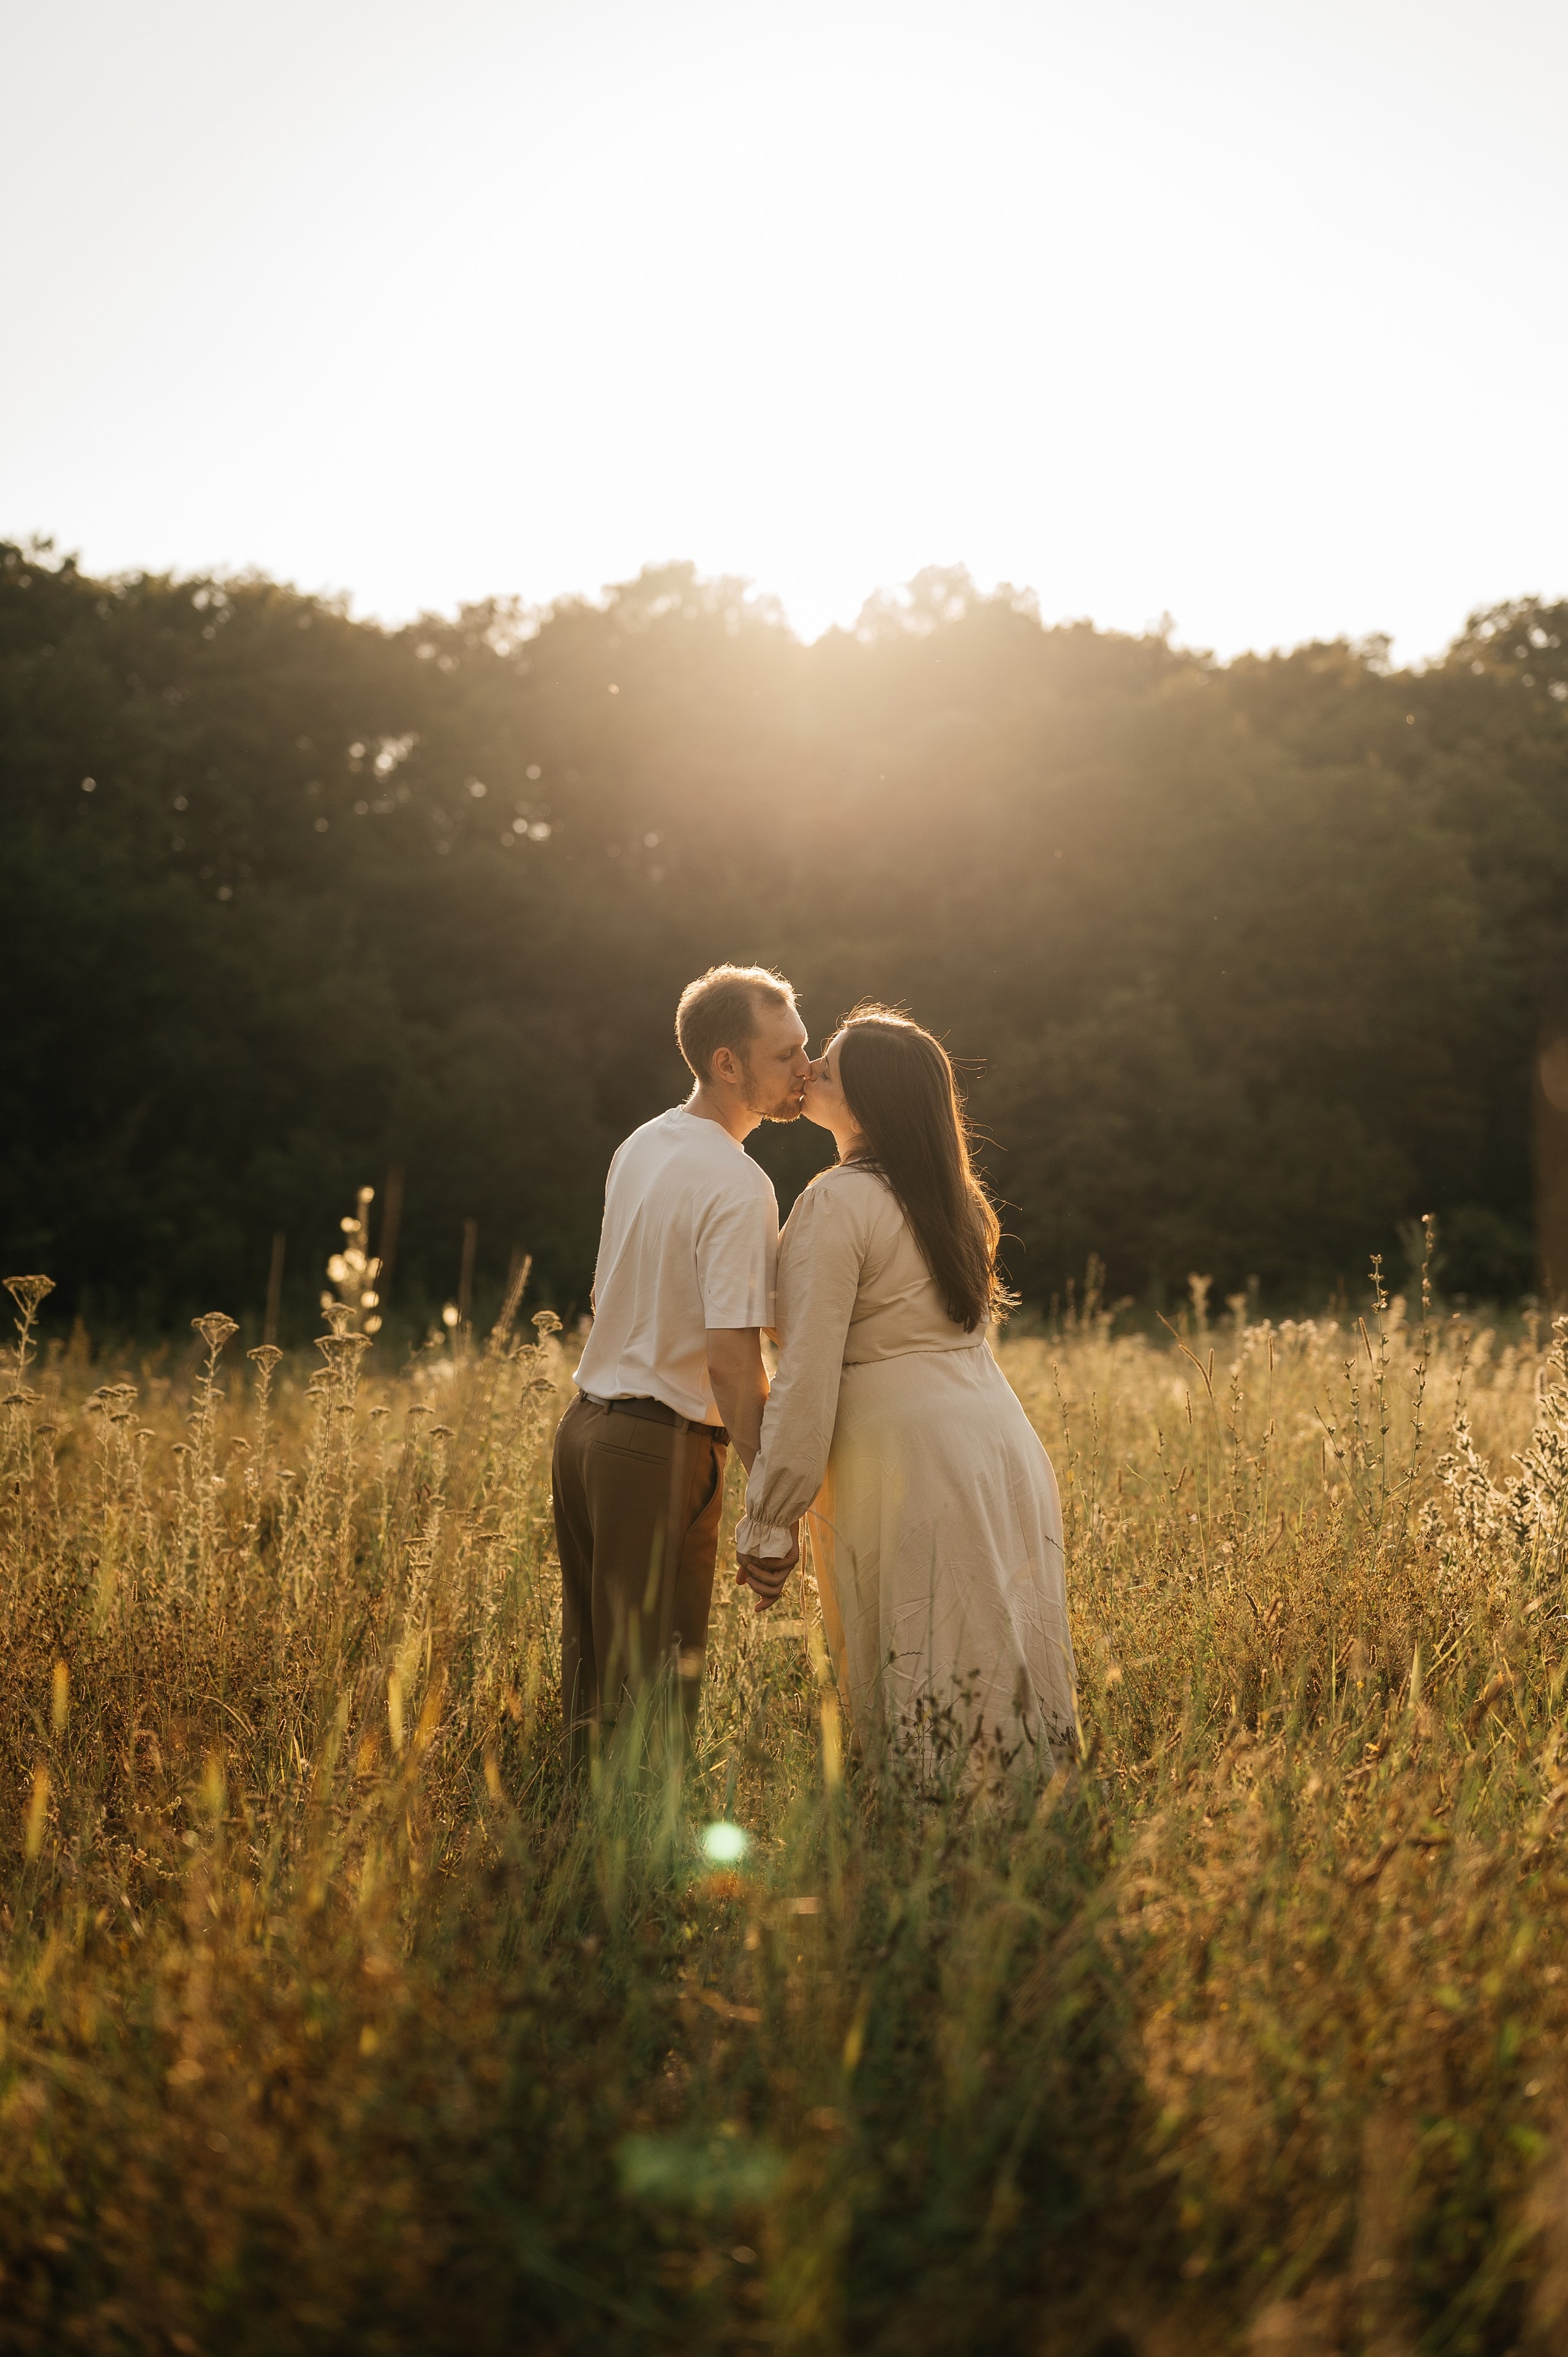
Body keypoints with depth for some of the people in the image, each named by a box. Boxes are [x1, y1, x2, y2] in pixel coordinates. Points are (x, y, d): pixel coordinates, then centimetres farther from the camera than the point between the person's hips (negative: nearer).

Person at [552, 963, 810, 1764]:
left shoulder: (640, 1145, 9)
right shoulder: (738, 1187, -17)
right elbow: (733, 1359, -21)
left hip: (583, 1425, 9)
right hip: (662, 1449, -9)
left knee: (591, 1665, 16)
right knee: (655, 1687, 0)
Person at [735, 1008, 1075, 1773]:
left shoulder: (836, 1205, -11)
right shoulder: (950, 1196, 16)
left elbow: (807, 1377, -15)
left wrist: (768, 1522, -10)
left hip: (909, 1462, -8)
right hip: (1001, 1445, 8)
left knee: (920, 1710, -2)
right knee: (996, 1678, 9)